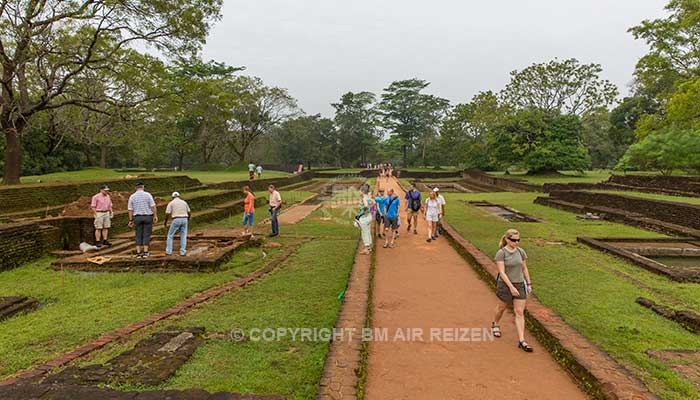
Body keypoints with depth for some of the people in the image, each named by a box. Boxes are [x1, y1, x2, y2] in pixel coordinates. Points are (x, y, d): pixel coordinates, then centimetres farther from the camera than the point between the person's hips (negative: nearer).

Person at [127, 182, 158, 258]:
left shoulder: (132, 196, 2)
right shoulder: (147, 195, -6)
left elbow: (130, 210, 2)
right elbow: (153, 206, -11)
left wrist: (131, 220, 6)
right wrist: (155, 216, -6)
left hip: (137, 217, 2)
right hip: (148, 217, -2)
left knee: (138, 235, 8)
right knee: (146, 235, 3)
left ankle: (138, 253, 6)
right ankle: (145, 252, 2)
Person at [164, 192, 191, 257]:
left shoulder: (170, 203, 1)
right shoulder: (184, 202, 12)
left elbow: (167, 214, -6)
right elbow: (189, 212, 14)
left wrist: (165, 222, 11)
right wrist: (188, 219, 31)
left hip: (176, 220, -3)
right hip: (184, 220, 3)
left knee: (170, 236, 12)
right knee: (183, 237, 10)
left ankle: (169, 252, 8)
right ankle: (182, 252, 2)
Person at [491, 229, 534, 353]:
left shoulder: (521, 252, 0)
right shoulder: (501, 253, -14)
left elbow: (524, 268, 11)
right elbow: (502, 272, -18)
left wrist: (529, 283, 10)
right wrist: (511, 287, -23)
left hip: (520, 285, 3)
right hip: (505, 285, -3)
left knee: (520, 312, -1)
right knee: (502, 308, 18)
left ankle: (521, 341, 0)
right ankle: (495, 324, 46)